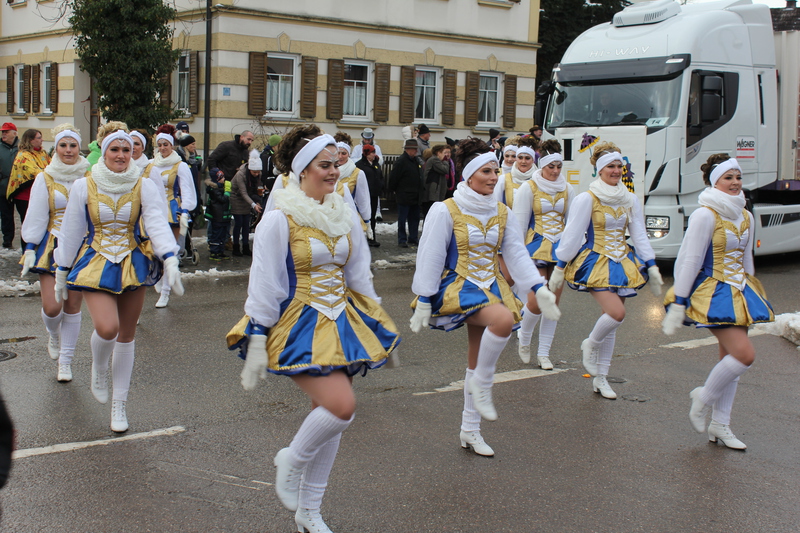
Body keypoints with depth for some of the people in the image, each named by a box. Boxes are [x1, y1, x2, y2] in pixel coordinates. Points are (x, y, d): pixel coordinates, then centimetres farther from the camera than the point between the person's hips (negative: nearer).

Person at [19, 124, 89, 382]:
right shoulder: (45, 179, 0)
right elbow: (36, 217, 1)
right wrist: (30, 249, -4)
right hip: (52, 246, -1)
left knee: (73, 306, 3)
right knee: (52, 307, -10)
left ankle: (65, 362, 15)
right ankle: (54, 335, 26)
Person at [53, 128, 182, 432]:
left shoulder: (144, 187, -2)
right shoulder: (83, 187, -1)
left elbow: (158, 224, -12)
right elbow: (70, 232, 5)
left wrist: (170, 261, -27)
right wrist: (61, 273, 9)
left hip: (133, 264, 1)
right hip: (96, 264, -1)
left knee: (127, 336, 7)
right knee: (107, 328, -22)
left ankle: (119, 404, 22)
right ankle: (98, 368, 14)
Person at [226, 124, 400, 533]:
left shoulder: (346, 216, 7)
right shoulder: (279, 220, -11)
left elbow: (360, 277, 15)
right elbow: (263, 284, -11)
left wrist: (380, 328, 17)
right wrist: (256, 344, -12)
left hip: (341, 322, 6)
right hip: (299, 326, -6)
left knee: (327, 415, 9)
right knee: (341, 406, -22)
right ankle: (290, 461, 8)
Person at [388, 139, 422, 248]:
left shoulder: (415, 160, 11)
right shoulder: (401, 161, -14)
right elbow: (393, 177, -14)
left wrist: (419, 191, 17)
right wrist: (393, 190, -6)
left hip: (415, 197, 8)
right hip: (404, 197, -8)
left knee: (414, 218, 12)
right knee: (402, 219, 0)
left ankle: (413, 238, 21)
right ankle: (402, 240, 6)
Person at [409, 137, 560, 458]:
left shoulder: (502, 213, 7)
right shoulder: (446, 211, -10)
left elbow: (517, 254, 7)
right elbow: (430, 257, -10)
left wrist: (539, 288, -4)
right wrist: (423, 301, -12)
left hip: (490, 287, 6)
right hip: (458, 286, -6)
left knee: (478, 362, 9)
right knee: (504, 319, -34)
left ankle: (470, 430, 21)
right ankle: (482, 384, -13)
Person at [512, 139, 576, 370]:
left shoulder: (567, 190, 8)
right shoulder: (529, 188, -2)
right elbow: (519, 223, -2)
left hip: (559, 248, 4)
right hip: (536, 247, -4)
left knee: (554, 302, 4)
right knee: (536, 302, -11)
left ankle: (544, 353, 13)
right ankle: (524, 339, 18)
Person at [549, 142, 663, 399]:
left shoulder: (630, 200, 8)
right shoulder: (586, 199, -8)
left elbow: (639, 235, 12)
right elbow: (572, 235, -7)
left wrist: (652, 267, 6)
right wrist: (559, 268, -6)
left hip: (622, 263, 6)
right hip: (595, 263, -5)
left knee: (611, 320, 6)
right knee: (616, 313, -22)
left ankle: (600, 379, 16)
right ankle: (590, 344, 9)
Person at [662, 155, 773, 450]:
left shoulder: (746, 217, 10)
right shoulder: (705, 216, -13)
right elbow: (690, 261, -14)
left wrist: (751, 292, 22)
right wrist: (678, 303, -15)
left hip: (738, 292, 8)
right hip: (713, 292, -8)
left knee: (730, 358, 9)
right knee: (744, 354, -16)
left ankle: (720, 425, 18)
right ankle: (704, 397, 8)